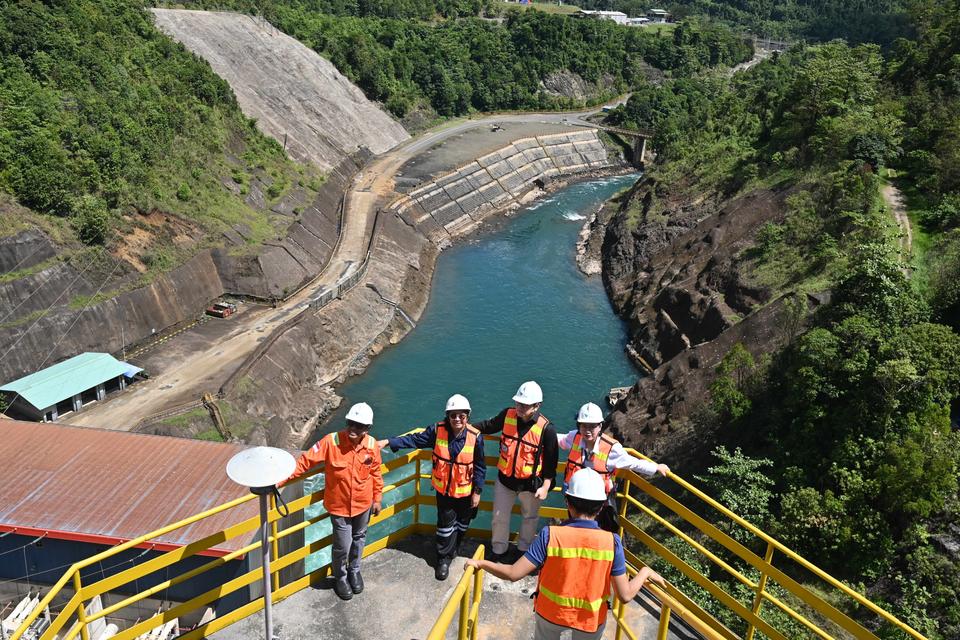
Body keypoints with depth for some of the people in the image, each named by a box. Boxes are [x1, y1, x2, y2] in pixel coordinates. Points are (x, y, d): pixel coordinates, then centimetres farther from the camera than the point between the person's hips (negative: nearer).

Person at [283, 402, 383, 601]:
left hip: (363, 504, 3)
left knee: (358, 539, 23)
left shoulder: (372, 445, -15)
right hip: (339, 505, -3)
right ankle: (340, 578, 37)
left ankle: (354, 570, 51)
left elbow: (375, 473, 0)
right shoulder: (331, 441, -25)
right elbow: (306, 461, -19)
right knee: (343, 545, 6)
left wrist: (377, 498, 8)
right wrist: (281, 478, -24)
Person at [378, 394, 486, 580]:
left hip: (465, 491, 0)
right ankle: (443, 560, 26)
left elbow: (480, 467, -10)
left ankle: (452, 549, 44)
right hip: (443, 488, 0)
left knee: (461, 524, 19)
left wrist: (477, 491, -8)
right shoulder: (438, 430, -15)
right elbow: (415, 440, -8)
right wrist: (388, 442, -14)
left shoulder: (475, 437, -19)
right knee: (445, 524, 9)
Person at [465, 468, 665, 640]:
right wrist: (645, 572, 0)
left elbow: (513, 574, -23)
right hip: (591, 620, 1)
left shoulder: (550, 535, -25)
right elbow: (625, 595, -18)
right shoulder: (611, 542, -23)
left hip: (550, 612, 0)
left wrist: (481, 563, -8)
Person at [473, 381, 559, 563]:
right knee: (499, 517, 17)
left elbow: (551, 461, -13)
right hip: (505, 479, 2)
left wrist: (545, 487, -11)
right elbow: (489, 425, 8)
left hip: (531, 484, -2)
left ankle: (524, 549, 46)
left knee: (530, 517, 22)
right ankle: (498, 550, 40)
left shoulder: (546, 429, -22)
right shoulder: (507, 415, -13)